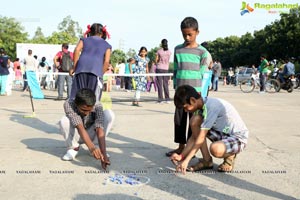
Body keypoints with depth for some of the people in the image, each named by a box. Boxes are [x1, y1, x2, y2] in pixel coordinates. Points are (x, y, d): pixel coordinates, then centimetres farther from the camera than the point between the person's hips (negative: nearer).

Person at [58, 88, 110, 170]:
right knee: (64, 121, -34)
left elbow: (99, 130, -37)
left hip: (90, 135, 1)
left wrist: (104, 154, -47)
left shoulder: (97, 106, -27)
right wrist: (91, 147, -54)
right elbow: (80, 127, -41)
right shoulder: (69, 104, -31)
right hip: (76, 135, -1)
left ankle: (97, 146, -8)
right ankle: (74, 147, -8)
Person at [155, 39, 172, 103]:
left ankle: (160, 99, -1)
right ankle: (167, 98, 9)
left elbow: (156, 60, -3)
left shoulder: (159, 51, -9)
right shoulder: (169, 52, 2)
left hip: (159, 68, -3)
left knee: (159, 84, 1)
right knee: (165, 84, 10)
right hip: (166, 69, 3)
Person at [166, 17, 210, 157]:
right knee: (179, 119, 7)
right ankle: (181, 146, 19)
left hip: (195, 92, -3)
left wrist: (201, 93, -6)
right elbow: (175, 70, 12)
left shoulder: (202, 52, -2)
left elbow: (204, 74, -2)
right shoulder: (177, 50, 8)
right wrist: (175, 87, 9)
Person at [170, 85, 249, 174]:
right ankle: (207, 161, -3)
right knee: (195, 120, -11)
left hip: (238, 137, -8)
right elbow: (194, 136, 2)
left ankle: (230, 156, 0)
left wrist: (186, 160, -27)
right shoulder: (201, 106, -2)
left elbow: (201, 137, -28)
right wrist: (181, 156, -6)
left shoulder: (211, 106, -27)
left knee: (215, 148, -38)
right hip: (222, 133, 8)